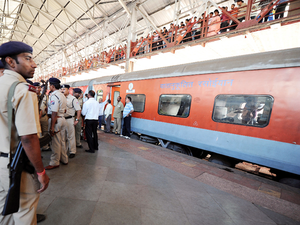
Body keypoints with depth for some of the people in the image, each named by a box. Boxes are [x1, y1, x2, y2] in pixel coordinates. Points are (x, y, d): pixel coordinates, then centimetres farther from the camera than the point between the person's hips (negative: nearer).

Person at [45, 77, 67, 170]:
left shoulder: (54, 96, -17)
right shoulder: (62, 95, 12)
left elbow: (54, 113, -22)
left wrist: (52, 127, -21)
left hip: (56, 120, -9)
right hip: (62, 119, 9)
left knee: (55, 142, 2)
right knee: (62, 141, 17)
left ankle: (54, 163, 15)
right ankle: (64, 159, 29)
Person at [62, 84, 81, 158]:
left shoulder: (73, 99, -7)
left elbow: (79, 110, -8)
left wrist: (77, 120, -12)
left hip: (69, 119, -5)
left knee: (71, 136, 2)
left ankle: (72, 152, 12)